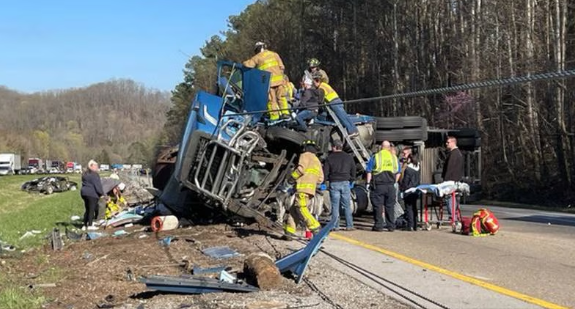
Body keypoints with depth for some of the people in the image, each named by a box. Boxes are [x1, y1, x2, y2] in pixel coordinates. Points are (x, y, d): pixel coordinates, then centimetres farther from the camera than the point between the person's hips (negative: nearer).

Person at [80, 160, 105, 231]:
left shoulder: (85, 174, 15)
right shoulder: (94, 175, -13)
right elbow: (97, 185, -14)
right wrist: (101, 193, -6)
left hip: (84, 192, 8)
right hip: (92, 194, -8)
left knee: (87, 210, 14)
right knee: (92, 210, -2)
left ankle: (85, 225, 14)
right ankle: (90, 225, -2)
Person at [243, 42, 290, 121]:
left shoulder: (257, 57, 4)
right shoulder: (274, 54, 14)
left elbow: (247, 64, -3)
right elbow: (282, 67, 8)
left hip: (268, 81, -3)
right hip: (279, 79, 3)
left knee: (271, 99, 3)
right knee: (281, 97, 12)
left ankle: (274, 116, 3)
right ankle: (285, 113, 6)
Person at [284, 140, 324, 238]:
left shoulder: (306, 155, 4)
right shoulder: (317, 161, 27)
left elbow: (301, 168, -13)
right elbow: (320, 179, 20)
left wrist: (292, 177, 0)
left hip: (303, 187, -9)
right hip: (311, 189, 9)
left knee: (302, 209, -16)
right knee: (293, 209, 13)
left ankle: (316, 229, -26)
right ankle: (289, 231, 12)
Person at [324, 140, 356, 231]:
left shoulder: (330, 158, -1)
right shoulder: (349, 157, 8)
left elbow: (325, 172, -2)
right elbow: (353, 171, 13)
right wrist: (351, 181, 23)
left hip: (334, 183, -2)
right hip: (345, 183, 2)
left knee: (335, 206, 2)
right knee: (347, 206, 5)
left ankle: (335, 226, 1)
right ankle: (349, 225, 3)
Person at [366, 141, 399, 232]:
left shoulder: (375, 157, -1)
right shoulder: (394, 158, 9)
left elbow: (369, 172, -3)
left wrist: (368, 183, 1)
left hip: (378, 185, -3)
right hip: (390, 185, 3)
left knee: (378, 206, 1)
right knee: (390, 206, 9)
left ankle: (378, 226, 0)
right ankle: (391, 226, 10)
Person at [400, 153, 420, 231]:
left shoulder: (407, 169, -14)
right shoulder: (417, 169, 7)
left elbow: (405, 181, -11)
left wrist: (402, 189, -2)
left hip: (408, 192, -7)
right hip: (415, 191, 7)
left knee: (409, 208, -4)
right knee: (414, 208, 12)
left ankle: (410, 225, -7)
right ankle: (415, 226, 15)